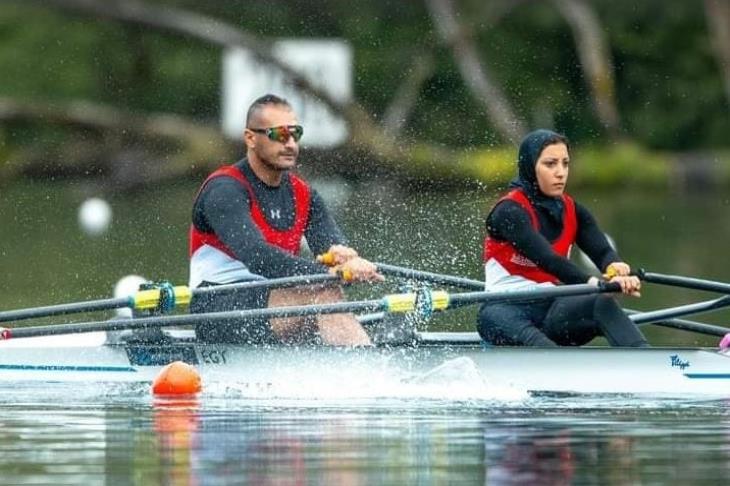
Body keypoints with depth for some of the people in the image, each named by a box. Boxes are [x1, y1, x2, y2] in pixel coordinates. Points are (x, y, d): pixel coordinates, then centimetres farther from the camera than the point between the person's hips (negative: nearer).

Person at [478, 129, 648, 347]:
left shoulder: (572, 212, 10)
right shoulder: (509, 212, -11)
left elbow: (602, 251, -8)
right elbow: (546, 259, -26)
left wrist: (614, 268, -34)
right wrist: (592, 282, -43)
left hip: (551, 309, 5)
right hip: (505, 311, -5)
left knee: (603, 304, -29)